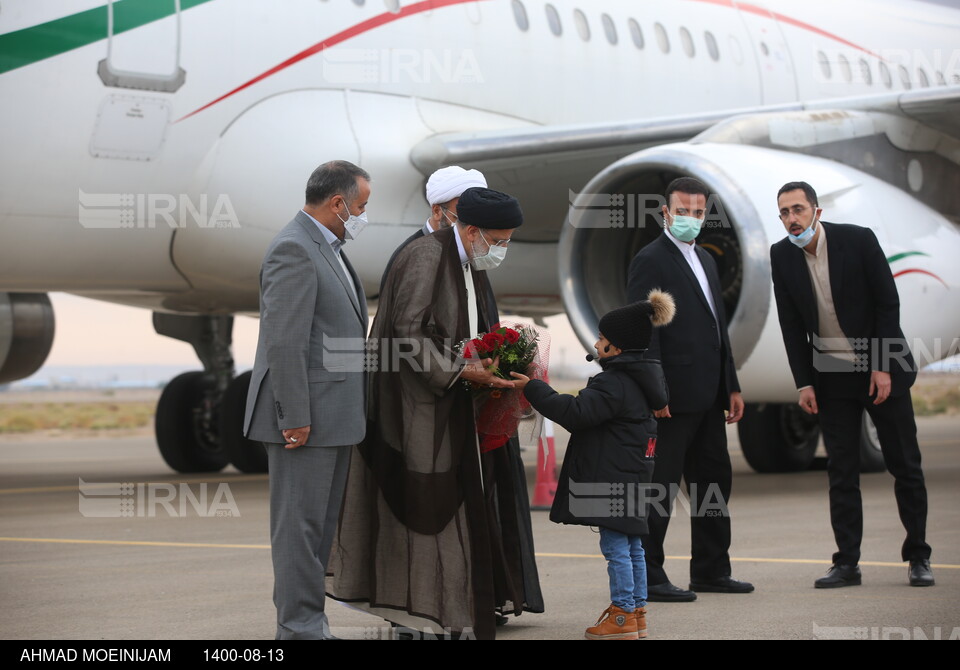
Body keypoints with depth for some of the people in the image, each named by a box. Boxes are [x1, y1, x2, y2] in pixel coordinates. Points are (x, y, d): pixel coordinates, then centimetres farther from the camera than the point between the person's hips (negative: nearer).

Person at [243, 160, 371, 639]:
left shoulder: (327, 249, 18)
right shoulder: (293, 249, -15)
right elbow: (284, 341, -20)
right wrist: (295, 417, -22)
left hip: (333, 415, 10)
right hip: (306, 417, -10)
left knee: (320, 526, 13)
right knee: (300, 525, -5)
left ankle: (305, 620, 20)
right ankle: (300, 628, -1)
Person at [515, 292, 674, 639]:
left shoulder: (613, 384, -18)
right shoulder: (641, 378, 14)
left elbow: (575, 412, -24)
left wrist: (533, 388, -20)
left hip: (613, 477, -10)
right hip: (631, 476, 10)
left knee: (615, 545, -5)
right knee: (631, 545, 14)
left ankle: (623, 617, -3)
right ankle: (637, 612, 19)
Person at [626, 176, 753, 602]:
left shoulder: (705, 260, 19)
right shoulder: (651, 261, -8)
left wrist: (732, 385, 18)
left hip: (707, 396, 9)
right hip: (674, 396, -9)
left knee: (714, 481, 13)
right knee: (661, 484, -6)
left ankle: (710, 570, 22)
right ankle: (646, 578, -2)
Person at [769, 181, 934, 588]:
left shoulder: (858, 240, -11)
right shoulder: (782, 256, -2)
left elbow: (888, 303, -9)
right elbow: (792, 325, 2)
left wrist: (884, 367, -13)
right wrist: (804, 383, -3)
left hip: (882, 370, -2)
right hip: (831, 376, 2)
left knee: (905, 465, 1)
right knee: (841, 473, 0)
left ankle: (918, 557, 11)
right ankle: (846, 563, 3)